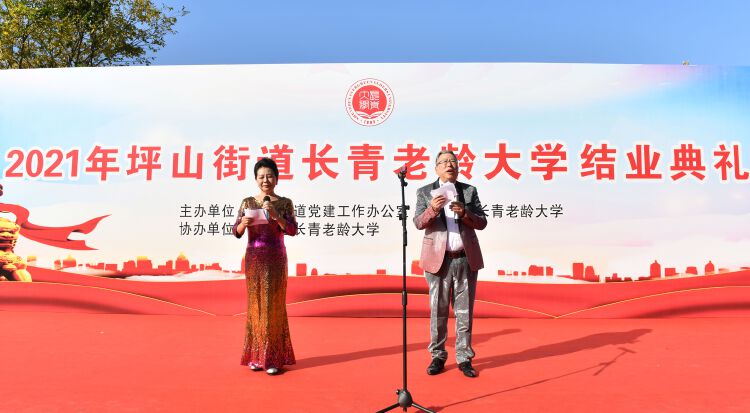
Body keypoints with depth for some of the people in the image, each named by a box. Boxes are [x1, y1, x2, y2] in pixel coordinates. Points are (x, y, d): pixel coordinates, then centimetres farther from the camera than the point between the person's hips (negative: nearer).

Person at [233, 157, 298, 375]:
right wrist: (243, 223, -19)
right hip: (253, 259, 2)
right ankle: (256, 355, 16)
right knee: (255, 305, 6)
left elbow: (293, 230, -9)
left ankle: (274, 358, 7)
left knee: (273, 306, -1)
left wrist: (275, 215, -22)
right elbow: (237, 232, 3)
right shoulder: (247, 202, 6)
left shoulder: (284, 203, 1)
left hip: (275, 259, -2)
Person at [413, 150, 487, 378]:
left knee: (464, 311, 6)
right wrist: (432, 210, -25)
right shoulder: (425, 192, 5)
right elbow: (419, 223, -6)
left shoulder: (469, 191, 9)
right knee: (438, 310, 5)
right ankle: (438, 357, 17)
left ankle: (464, 358, 16)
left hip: (466, 259, 2)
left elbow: (482, 223, 4)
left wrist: (465, 213, -15)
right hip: (439, 259, -1)